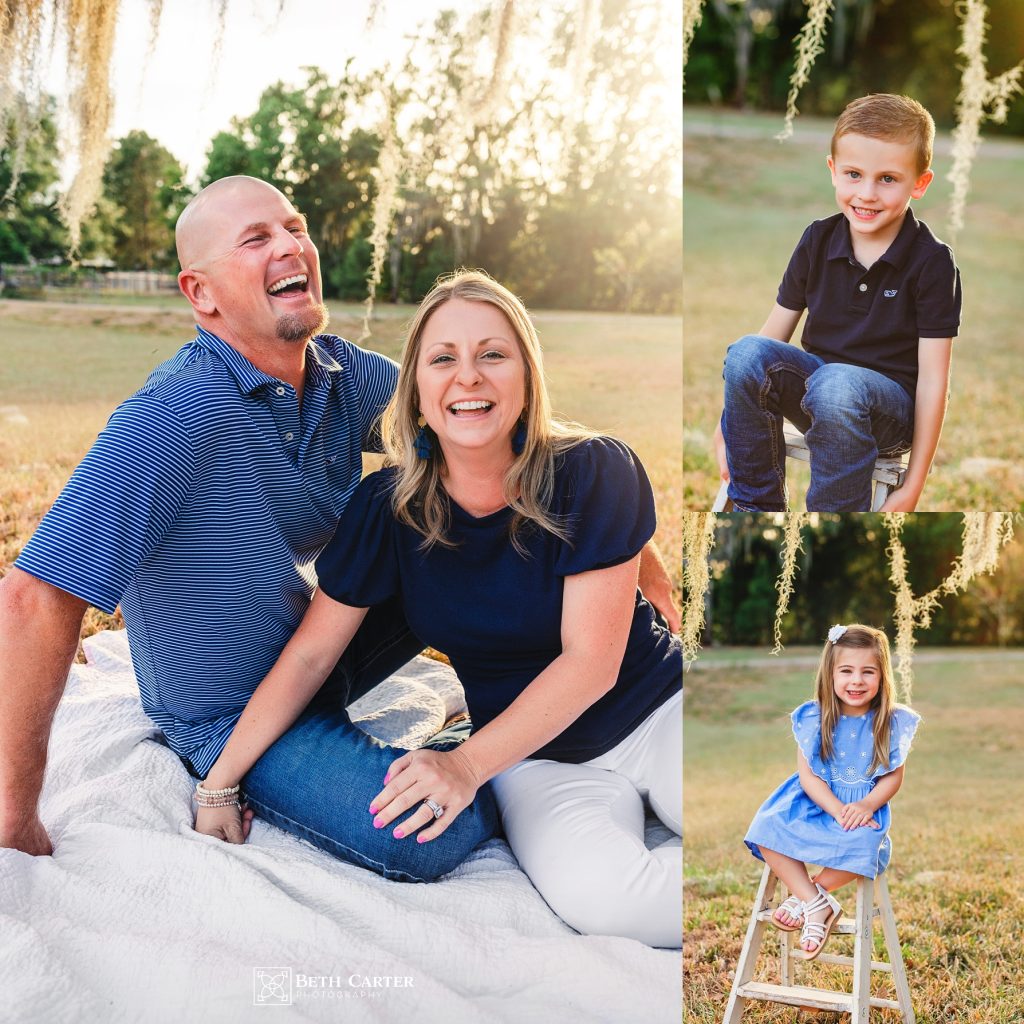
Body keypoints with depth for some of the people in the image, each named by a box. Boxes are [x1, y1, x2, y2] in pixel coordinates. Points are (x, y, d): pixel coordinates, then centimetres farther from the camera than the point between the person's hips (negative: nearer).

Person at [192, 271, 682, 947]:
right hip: (536, 757, 1)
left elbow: (591, 660, -16)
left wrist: (467, 765, -23)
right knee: (593, 891, -32)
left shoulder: (593, 473, -15)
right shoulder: (389, 506, -7)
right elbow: (310, 655, -3)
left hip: (660, 711, -1)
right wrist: (220, 782, -7)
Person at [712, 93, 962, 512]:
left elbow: (932, 378, -10)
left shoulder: (932, 262, -10)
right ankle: (755, 505, -14)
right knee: (747, 352, -27)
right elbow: (774, 333, 2)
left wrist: (913, 486, -13)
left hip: (890, 406, -4)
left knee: (836, 385, -39)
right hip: (815, 380, 4)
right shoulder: (818, 241, 2)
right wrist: (729, 423, -5)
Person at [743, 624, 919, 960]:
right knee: (766, 830, -25)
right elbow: (808, 774, -6)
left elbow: (893, 777, -2)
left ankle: (803, 898, -12)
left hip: (865, 808, -1)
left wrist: (867, 805, -21)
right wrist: (837, 810, -21)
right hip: (814, 802, 2)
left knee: (862, 845, -36)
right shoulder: (814, 718, -3)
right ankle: (818, 905, -19)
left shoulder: (893, 722, -3)